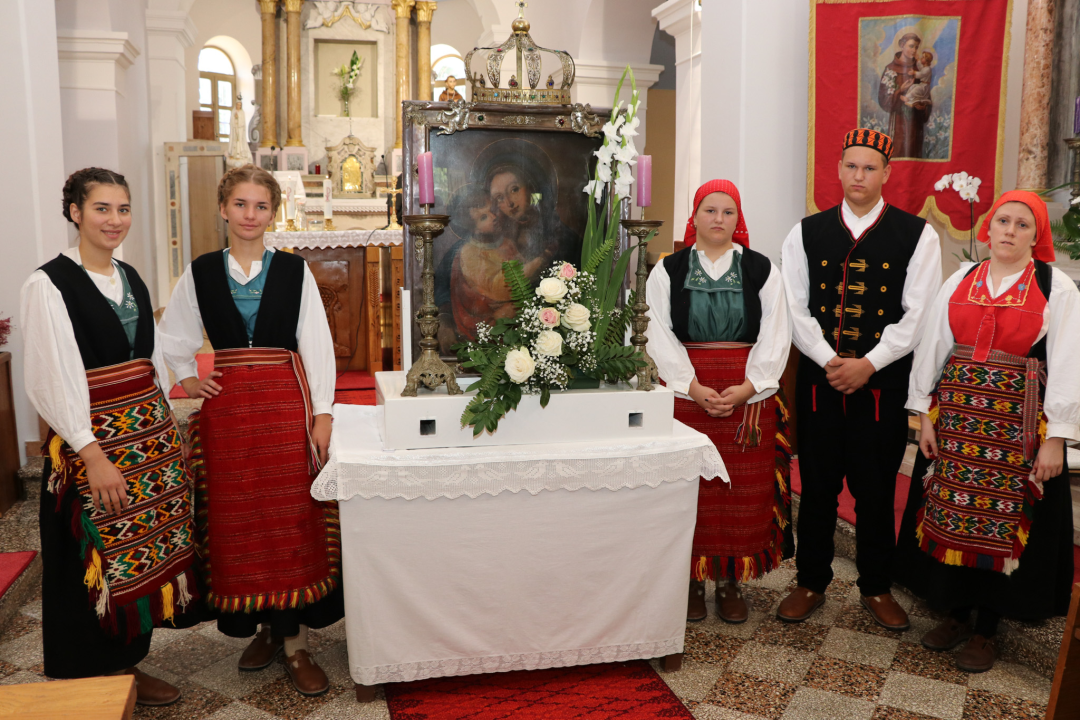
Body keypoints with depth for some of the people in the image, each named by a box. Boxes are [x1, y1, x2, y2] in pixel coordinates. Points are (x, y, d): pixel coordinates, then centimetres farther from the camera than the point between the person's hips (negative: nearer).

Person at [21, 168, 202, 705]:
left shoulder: (130, 277, 11)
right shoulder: (49, 284, -10)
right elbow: (55, 377, -16)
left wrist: (168, 429, 14)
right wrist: (92, 454, -21)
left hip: (151, 430, 7)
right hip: (93, 439, -7)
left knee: (146, 550, 12)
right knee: (102, 558, 3)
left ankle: (129, 664, 28)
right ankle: (99, 681, 20)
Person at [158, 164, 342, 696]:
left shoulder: (294, 270, 1)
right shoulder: (200, 273, 6)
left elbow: (317, 344, -2)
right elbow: (172, 336, 20)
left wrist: (321, 413, -8)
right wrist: (186, 377, 8)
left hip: (286, 402, -2)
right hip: (227, 406, 2)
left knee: (292, 518, -2)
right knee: (237, 521, 6)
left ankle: (295, 642, 8)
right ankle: (265, 626, 23)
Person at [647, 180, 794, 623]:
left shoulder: (761, 270, 7)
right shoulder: (668, 270, 6)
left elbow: (775, 336, 2)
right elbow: (661, 336, -1)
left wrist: (748, 387, -11)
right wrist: (694, 388, -12)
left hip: (749, 397, 1)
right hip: (686, 394, -1)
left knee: (743, 492, 4)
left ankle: (731, 582, 18)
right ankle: (693, 579, 16)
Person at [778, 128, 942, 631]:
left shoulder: (917, 235, 1)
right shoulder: (807, 233, 6)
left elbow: (918, 315, -5)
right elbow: (796, 309, 1)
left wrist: (868, 364, -14)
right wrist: (830, 361, -11)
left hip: (884, 381, -1)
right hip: (819, 378, 1)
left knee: (876, 491, 9)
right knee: (817, 487, 9)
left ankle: (877, 587, 28)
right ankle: (811, 583, 26)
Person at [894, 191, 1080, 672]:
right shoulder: (960, 281, 5)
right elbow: (932, 347, 5)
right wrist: (925, 415, 1)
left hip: (1018, 419, -3)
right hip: (956, 413, 3)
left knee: (1002, 520, 5)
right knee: (951, 513, 8)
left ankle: (986, 628, 21)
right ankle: (956, 612, 27)